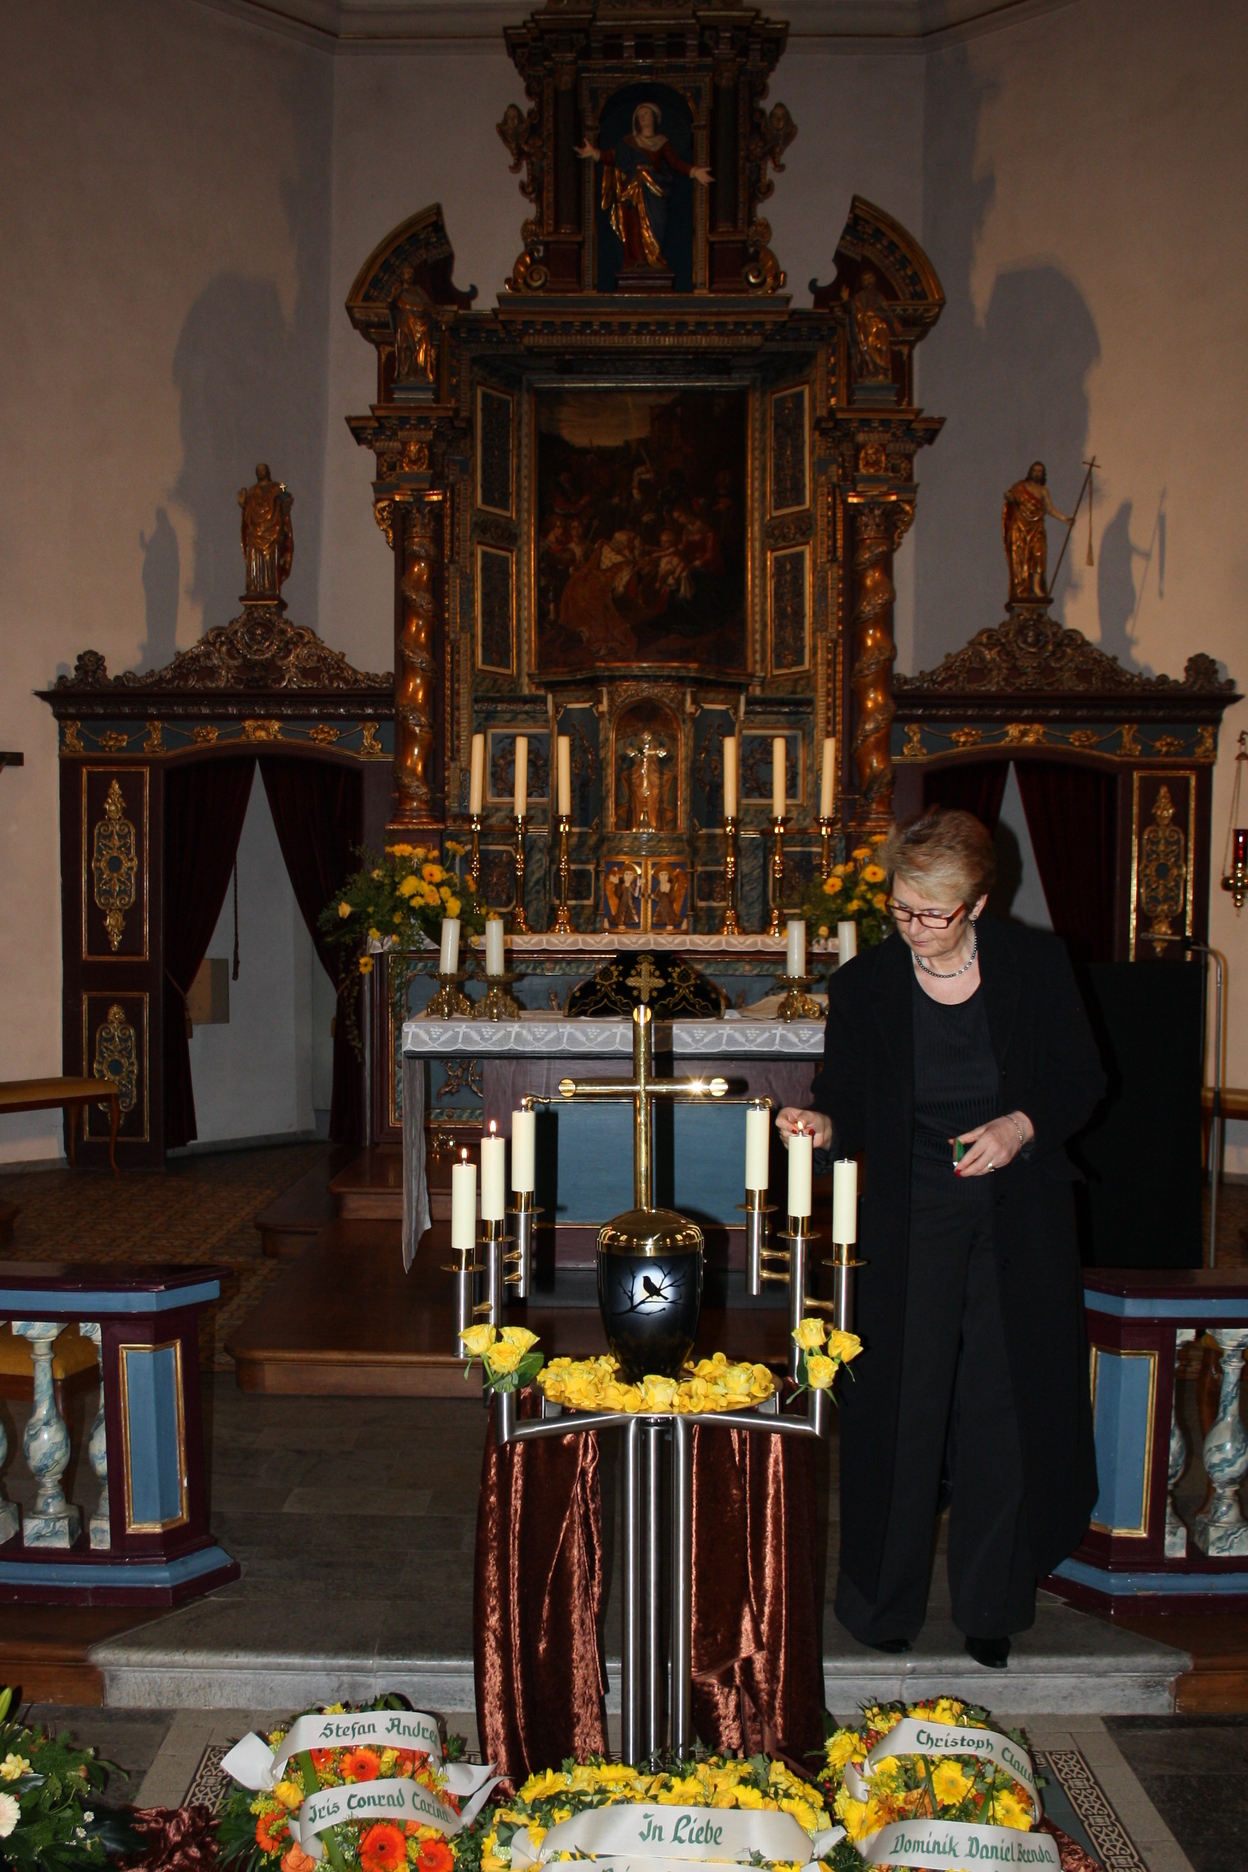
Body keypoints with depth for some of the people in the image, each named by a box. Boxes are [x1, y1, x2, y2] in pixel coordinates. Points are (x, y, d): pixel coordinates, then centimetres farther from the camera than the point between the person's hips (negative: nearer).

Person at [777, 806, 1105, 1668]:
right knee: (902, 1410, 2)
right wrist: (823, 1124, -22)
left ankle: (991, 1605, 26)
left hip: (1019, 1221, 1)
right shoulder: (864, 985, -5)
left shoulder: (1036, 964, -4)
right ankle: (886, 1601, 22)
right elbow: (850, 1103, 1)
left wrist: (1020, 1125, -15)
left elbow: (1081, 1078, 3)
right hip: (911, 1224, 0)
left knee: (1004, 1408, 8)